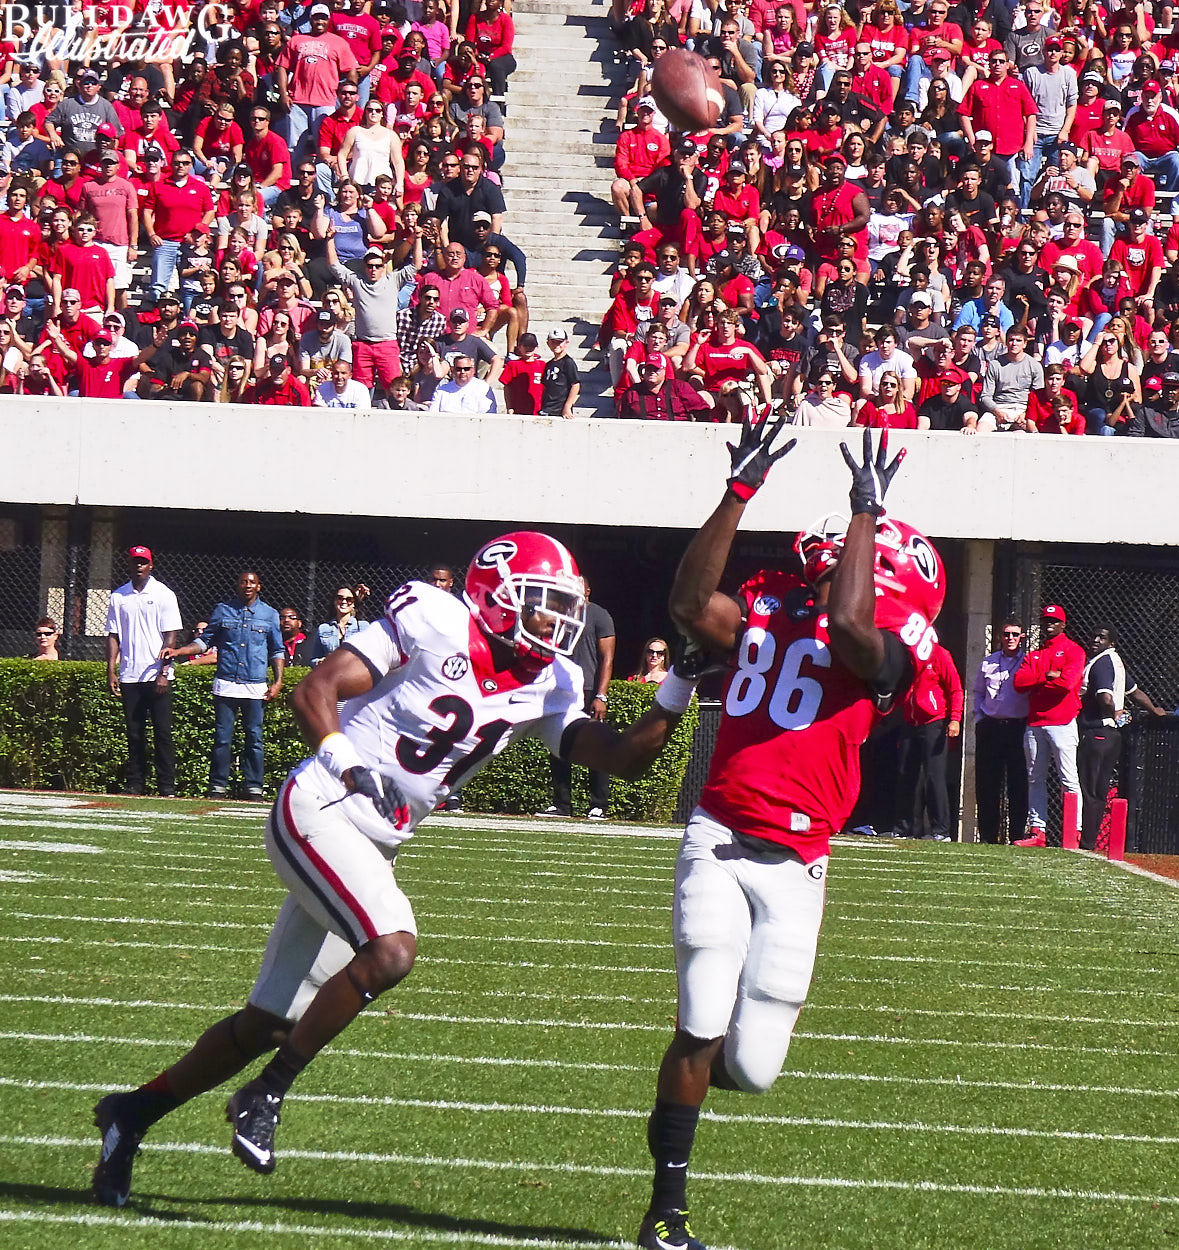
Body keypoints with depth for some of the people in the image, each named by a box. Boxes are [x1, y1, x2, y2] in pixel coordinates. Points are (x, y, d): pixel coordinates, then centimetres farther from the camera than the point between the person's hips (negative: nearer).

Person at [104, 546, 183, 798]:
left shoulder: (163, 594, 1)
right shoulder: (118, 597, 10)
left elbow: (171, 636, -3)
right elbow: (113, 636, 11)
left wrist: (164, 672, -12)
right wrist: (111, 671, 2)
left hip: (157, 676, -3)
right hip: (129, 676, 3)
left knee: (162, 733, -5)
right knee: (134, 734, 5)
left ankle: (167, 787, -4)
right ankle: (134, 785, 8)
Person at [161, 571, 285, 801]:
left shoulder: (269, 614, 10)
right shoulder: (222, 610, 10)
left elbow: (277, 651, 13)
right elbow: (205, 640, 12)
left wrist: (278, 682, 3)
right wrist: (179, 651, -3)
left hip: (255, 687, 0)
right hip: (225, 685, 0)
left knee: (254, 738, 0)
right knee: (222, 737, -2)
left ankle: (254, 788, 5)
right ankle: (218, 786, 3)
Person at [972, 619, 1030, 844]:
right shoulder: (988, 663, 15)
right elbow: (979, 692, 24)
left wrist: (1030, 722, -6)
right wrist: (979, 718, 11)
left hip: (1018, 726, -3)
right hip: (990, 727, 3)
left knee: (1018, 783, -5)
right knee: (986, 784, 2)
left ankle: (1017, 834, -3)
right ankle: (987, 834, 7)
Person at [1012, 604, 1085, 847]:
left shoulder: (1073, 651, 1)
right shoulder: (1033, 654, 19)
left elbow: (1067, 682, -14)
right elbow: (1019, 681, 6)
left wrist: (1035, 682, -3)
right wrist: (1046, 676, -6)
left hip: (1062, 722, -6)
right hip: (1034, 724, 6)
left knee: (1069, 780, -9)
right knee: (1035, 779, 6)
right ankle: (1036, 831, 9)